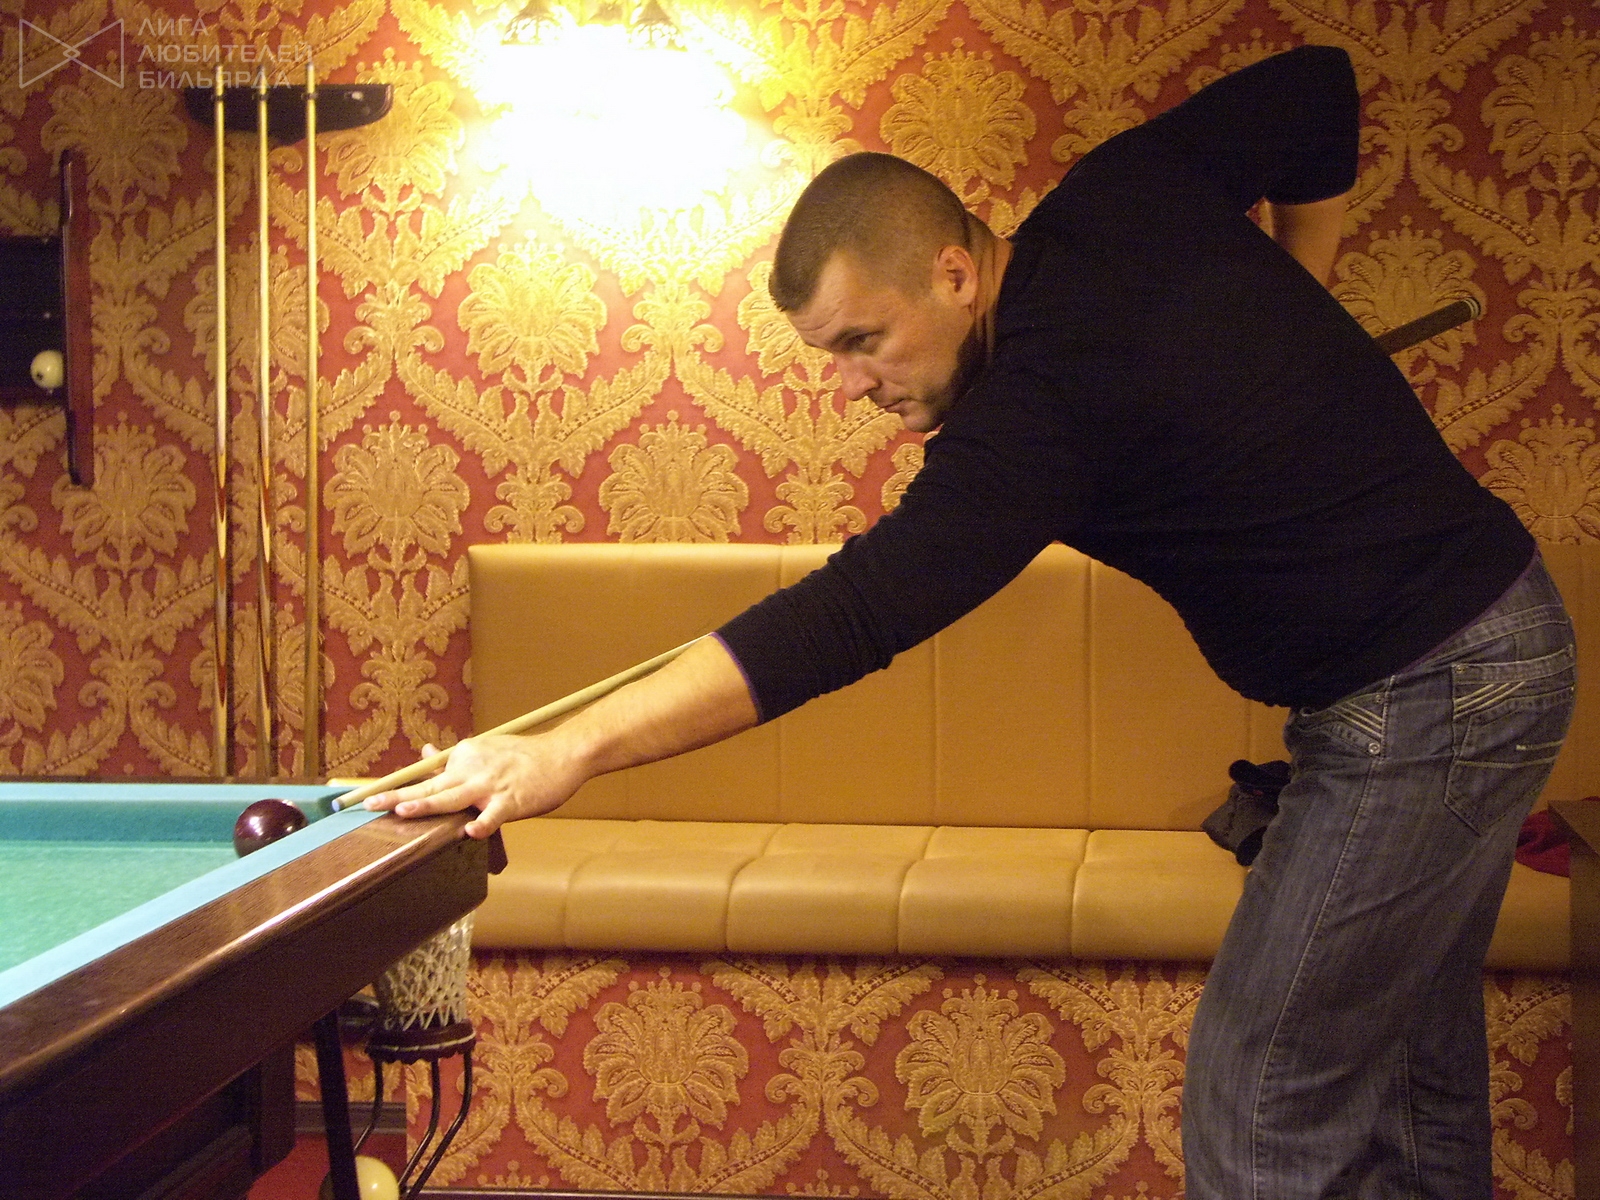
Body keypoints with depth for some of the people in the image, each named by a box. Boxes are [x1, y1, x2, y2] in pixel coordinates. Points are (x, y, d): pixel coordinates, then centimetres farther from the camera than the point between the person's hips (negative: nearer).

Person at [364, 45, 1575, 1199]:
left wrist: (570, 751, -35)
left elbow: (850, 616, -33)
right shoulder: (1125, 190, 0)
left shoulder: (1042, 405, -26)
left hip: (1425, 700, -10)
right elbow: (1318, 84, 14)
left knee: (1261, 1095, -5)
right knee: (1412, 1072, 18)